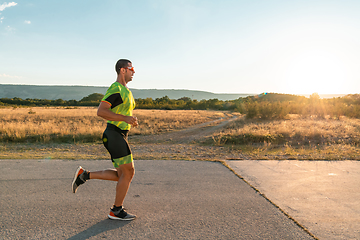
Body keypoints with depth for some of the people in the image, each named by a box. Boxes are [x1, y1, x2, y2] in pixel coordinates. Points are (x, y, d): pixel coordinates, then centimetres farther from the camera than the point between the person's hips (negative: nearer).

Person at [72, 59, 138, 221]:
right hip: (115, 135, -10)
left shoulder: (125, 90, 19)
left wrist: (131, 120, 14)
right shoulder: (115, 89, -13)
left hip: (120, 136, 10)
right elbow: (101, 111, -23)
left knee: (121, 175, 11)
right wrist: (125, 118, -25)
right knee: (128, 173, -3)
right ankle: (116, 211, 10)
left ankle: (84, 175, 15)